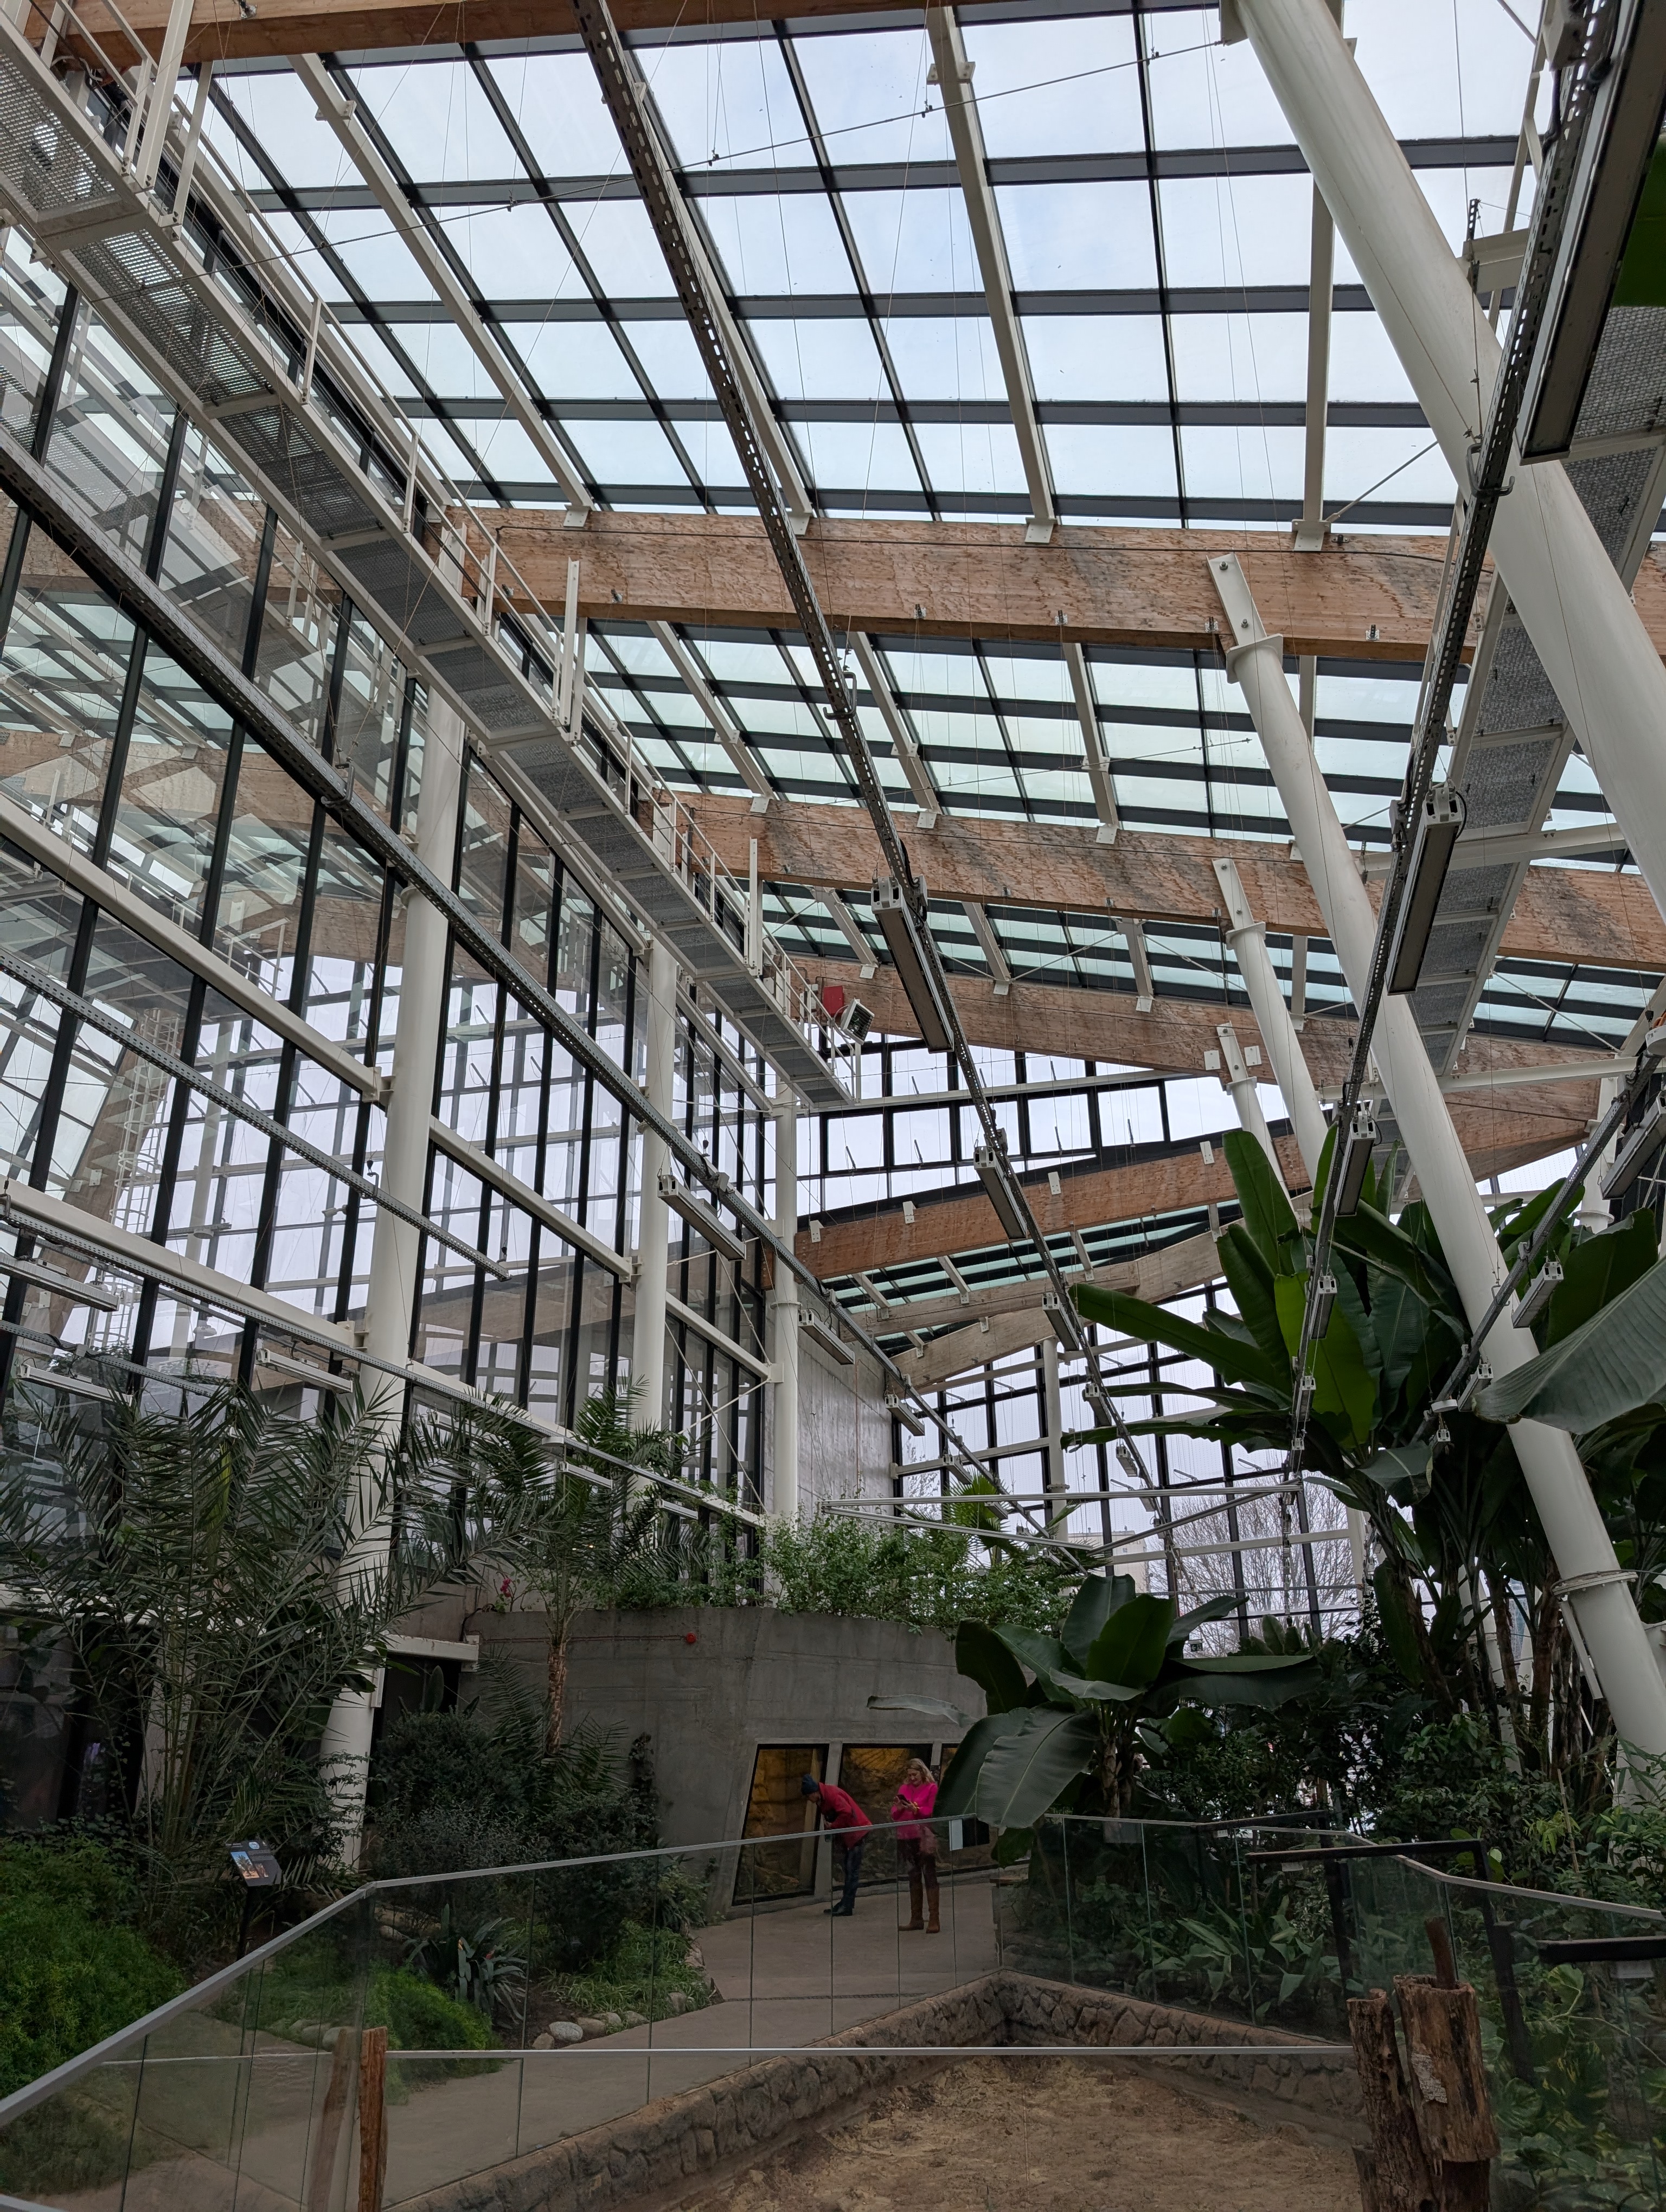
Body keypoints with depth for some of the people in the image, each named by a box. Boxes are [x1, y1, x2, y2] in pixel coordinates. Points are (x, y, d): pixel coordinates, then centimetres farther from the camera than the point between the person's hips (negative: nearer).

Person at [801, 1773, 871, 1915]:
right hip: (849, 1833, 10)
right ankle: (846, 1903, 22)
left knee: (852, 1870, -7)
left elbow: (846, 1812, -33)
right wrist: (831, 1825, -3)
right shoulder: (823, 1796, 7)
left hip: (858, 1832, -10)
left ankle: (846, 1907, -6)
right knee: (849, 1868, 15)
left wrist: (834, 1826, -19)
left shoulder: (831, 1794, -23)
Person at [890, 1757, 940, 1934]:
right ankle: (916, 1919, 16)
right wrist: (899, 1808, -11)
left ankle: (934, 1920, -7)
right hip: (906, 1838, 5)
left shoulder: (931, 1788, -1)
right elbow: (894, 1815, 10)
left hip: (924, 1838, -5)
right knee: (913, 1877, 10)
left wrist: (915, 1809, -23)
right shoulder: (904, 1788, 12)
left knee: (929, 1876, -6)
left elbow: (932, 1812, -10)